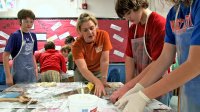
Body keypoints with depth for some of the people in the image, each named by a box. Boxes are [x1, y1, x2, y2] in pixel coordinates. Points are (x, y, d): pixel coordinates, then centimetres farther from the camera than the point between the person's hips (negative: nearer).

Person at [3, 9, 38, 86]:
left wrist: (35, 69, 8)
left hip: (31, 74, 6)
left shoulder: (33, 36, 6)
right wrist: (8, 76, -16)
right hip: (19, 75, -5)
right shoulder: (15, 36, -11)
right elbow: (5, 55, -12)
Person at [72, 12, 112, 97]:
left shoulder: (104, 35, -23)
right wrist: (97, 82, -52)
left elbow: (104, 60, -23)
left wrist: (103, 80, -24)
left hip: (99, 71, 1)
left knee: (100, 94, -1)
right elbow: (83, 69, -37)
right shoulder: (77, 45, -27)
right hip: (82, 74, -1)